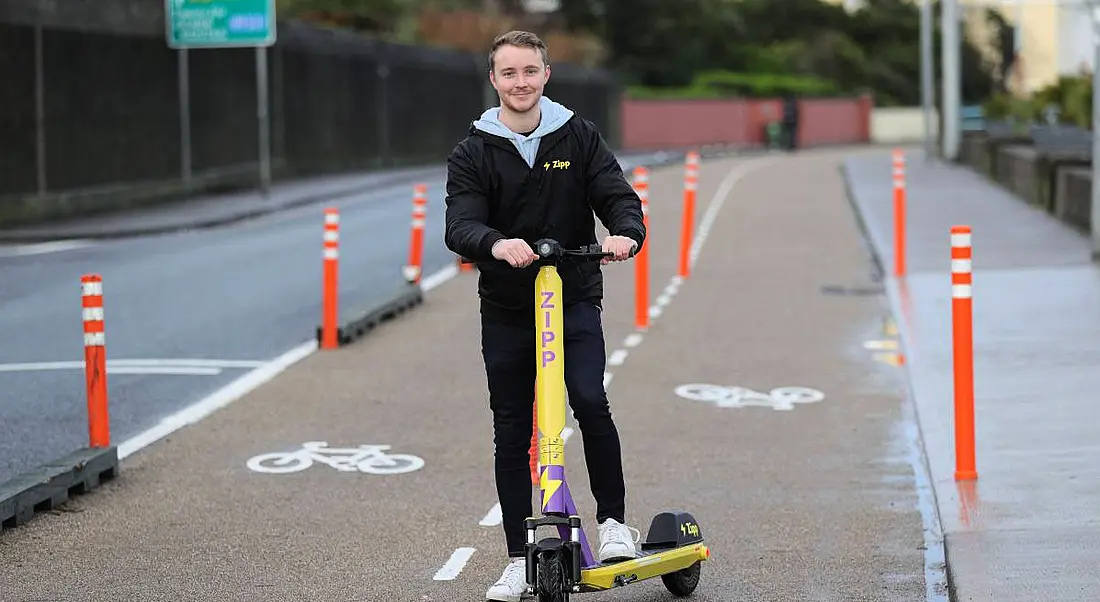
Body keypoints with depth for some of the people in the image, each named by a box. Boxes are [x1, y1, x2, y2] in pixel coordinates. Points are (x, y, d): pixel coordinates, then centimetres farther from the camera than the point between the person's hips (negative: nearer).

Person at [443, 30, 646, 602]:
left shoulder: (578, 137, 2)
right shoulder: (473, 151, 0)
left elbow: (618, 196, -4)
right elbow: (460, 225, -13)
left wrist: (626, 232, -28)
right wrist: (496, 244, -36)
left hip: (575, 299, -1)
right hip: (505, 310, 1)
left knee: (591, 402, -23)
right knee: (511, 432, 6)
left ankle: (613, 522, -5)